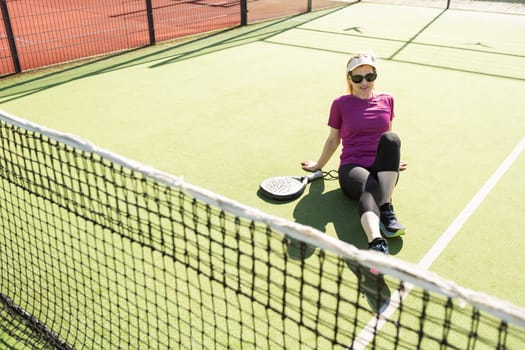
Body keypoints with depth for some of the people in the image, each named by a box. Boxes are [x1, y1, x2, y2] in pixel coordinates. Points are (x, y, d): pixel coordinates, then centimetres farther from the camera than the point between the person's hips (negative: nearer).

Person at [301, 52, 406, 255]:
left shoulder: (386, 100, 14)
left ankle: (386, 209, -38)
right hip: (352, 168, -2)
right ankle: (376, 243, -66)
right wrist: (318, 165, 28)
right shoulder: (340, 104, 7)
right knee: (370, 188, -39)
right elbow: (333, 140, 20)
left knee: (391, 138, -31)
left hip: (384, 171, 3)